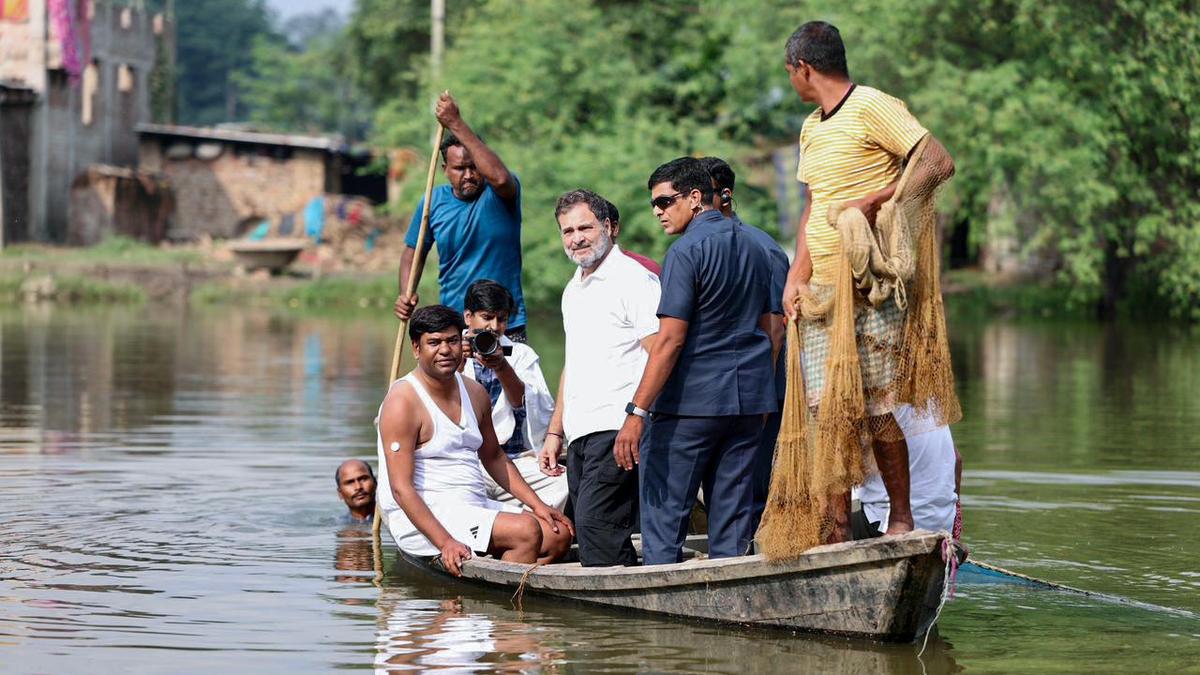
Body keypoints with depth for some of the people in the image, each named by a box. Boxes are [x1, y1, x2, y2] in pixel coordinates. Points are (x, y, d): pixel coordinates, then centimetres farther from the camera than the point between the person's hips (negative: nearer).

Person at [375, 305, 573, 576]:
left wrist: (536, 504, 13)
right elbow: (401, 488, -19)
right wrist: (445, 543, -28)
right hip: (422, 519, -9)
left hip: (476, 508, 9)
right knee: (526, 531, -24)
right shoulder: (402, 402, -14)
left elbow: (494, 458, 27)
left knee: (559, 535, -5)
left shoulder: (475, 393, 13)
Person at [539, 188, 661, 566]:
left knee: (594, 522, -18)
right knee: (591, 528, 4)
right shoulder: (574, 290, 22)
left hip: (617, 431, -9)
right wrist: (555, 432, 24)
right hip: (581, 436, 9)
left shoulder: (633, 279, -6)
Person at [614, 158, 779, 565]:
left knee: (664, 514, -3)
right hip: (748, 400, 7)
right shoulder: (752, 247, 13)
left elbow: (670, 340, -17)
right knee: (732, 517, 8)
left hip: (692, 399, -7)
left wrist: (637, 413, -18)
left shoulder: (687, 251, -11)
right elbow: (767, 330, 19)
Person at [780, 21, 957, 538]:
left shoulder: (872, 108, -7)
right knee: (829, 408, 2)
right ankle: (839, 529, 7)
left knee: (878, 409, -6)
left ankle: (900, 519, 6)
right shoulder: (811, 129, 19)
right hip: (822, 290, 8)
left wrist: (874, 201, -19)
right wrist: (796, 276, 10)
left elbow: (939, 162, -14)